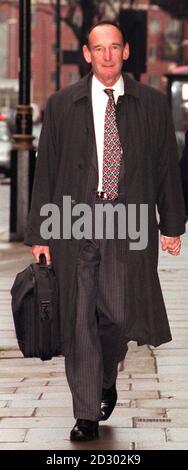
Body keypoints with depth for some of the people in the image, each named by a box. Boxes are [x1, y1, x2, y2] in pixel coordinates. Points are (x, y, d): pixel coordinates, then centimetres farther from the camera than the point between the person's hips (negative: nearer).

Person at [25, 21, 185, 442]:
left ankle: (107, 381, 26)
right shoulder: (62, 105, 7)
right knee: (79, 321, 0)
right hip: (74, 222, 0)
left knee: (119, 314, -5)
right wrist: (39, 233, 3)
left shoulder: (152, 104, 8)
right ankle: (87, 414, 9)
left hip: (129, 223, 0)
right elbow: (45, 171, 7)